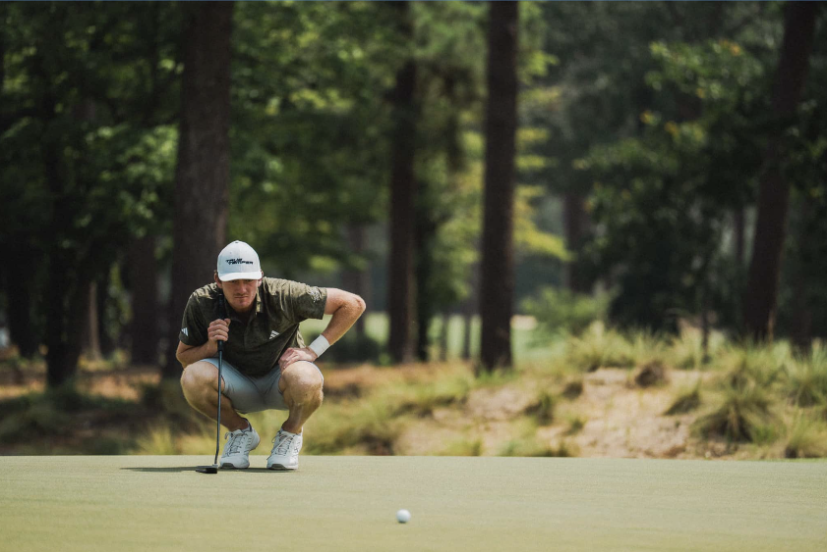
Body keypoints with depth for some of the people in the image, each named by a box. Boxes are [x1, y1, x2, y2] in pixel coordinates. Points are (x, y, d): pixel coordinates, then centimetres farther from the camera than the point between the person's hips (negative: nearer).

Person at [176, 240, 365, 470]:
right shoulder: (201, 303, -19)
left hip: (280, 379, -2)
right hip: (238, 383, 2)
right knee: (192, 377, -31)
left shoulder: (283, 294, -25)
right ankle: (240, 431, 0)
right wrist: (211, 347, -28)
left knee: (305, 380, -39)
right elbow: (183, 357, -6)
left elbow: (354, 304, -18)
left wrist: (313, 350, -21)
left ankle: (291, 433, -2)